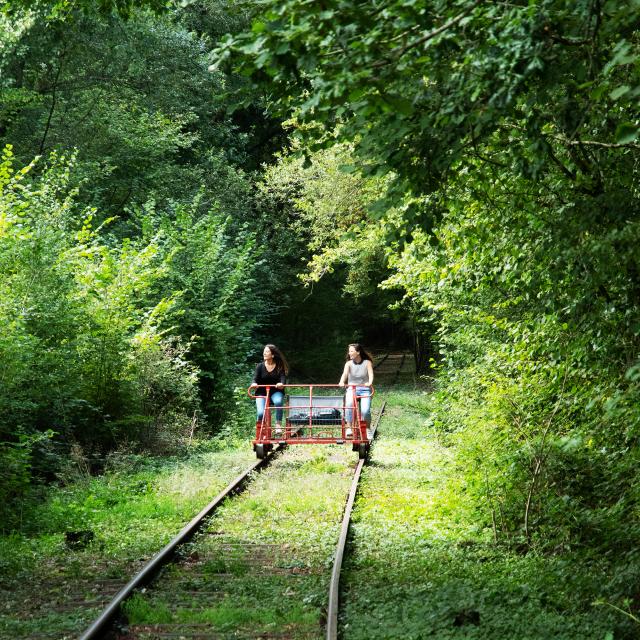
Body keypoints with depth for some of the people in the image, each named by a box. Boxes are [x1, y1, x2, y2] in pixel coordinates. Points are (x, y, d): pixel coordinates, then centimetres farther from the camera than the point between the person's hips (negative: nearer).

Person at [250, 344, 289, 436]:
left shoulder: (279, 367, 0)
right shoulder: (260, 366, 3)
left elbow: (283, 378, -11)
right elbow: (255, 378, -5)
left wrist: (281, 384, -35)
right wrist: (254, 383, -29)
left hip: (276, 391, -1)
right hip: (261, 393, 1)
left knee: (278, 401, -37)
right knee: (261, 413, -24)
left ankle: (278, 424, -26)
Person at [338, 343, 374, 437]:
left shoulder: (367, 363, 1)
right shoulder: (349, 363, 4)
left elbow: (371, 374, -14)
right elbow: (345, 373, -14)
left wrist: (370, 383, -36)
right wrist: (342, 382, -36)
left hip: (365, 390, -1)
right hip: (351, 389, 1)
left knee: (365, 410, -24)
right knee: (349, 404, -33)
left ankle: (368, 429, 2)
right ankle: (349, 428, -26)